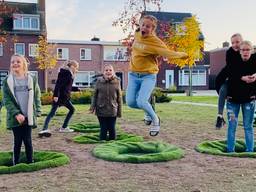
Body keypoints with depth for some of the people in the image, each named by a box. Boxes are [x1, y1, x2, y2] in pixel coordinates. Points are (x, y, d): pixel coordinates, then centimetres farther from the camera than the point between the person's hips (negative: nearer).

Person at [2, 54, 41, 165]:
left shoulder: (32, 79, 4)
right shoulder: (7, 81, 1)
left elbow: (37, 97, 6)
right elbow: (6, 100, -4)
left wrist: (37, 112, -4)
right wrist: (16, 114, -15)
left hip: (29, 117, 0)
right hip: (15, 117, 0)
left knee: (28, 141, 5)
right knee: (18, 141, 6)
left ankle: (30, 163, 16)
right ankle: (16, 164, 19)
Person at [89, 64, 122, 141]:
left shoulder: (117, 81, -1)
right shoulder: (99, 81, 0)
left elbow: (119, 97, 3)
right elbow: (95, 95, 4)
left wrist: (119, 111, 3)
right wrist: (92, 107, -4)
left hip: (113, 111, 0)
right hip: (101, 110, 0)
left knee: (112, 129, 7)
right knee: (103, 129, 3)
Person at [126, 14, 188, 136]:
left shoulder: (156, 42, -18)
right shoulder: (136, 35, 3)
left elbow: (169, 54, -19)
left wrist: (183, 55, -8)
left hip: (148, 76, -6)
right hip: (133, 75, 6)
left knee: (141, 102, -23)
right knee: (130, 102, -4)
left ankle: (155, 120, 8)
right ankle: (148, 112, 29)